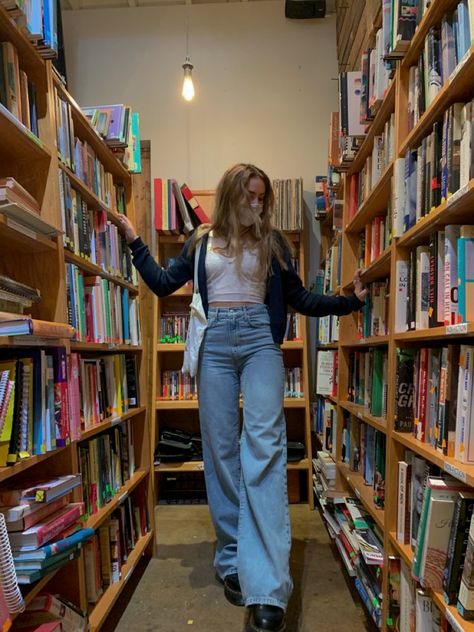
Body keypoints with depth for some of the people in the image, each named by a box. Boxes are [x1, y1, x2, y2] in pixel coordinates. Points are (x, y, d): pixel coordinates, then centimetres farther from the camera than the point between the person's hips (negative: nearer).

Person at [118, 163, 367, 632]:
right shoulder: (202, 241, 15)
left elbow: (300, 299, 15)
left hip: (260, 340, -1)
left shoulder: (272, 242, 14)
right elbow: (164, 284, 15)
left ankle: (266, 589, -15)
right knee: (220, 449, 2)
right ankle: (232, 560, 16)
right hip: (214, 343, 2)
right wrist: (135, 241, 13)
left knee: (264, 446, -15)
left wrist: (349, 301, 6)